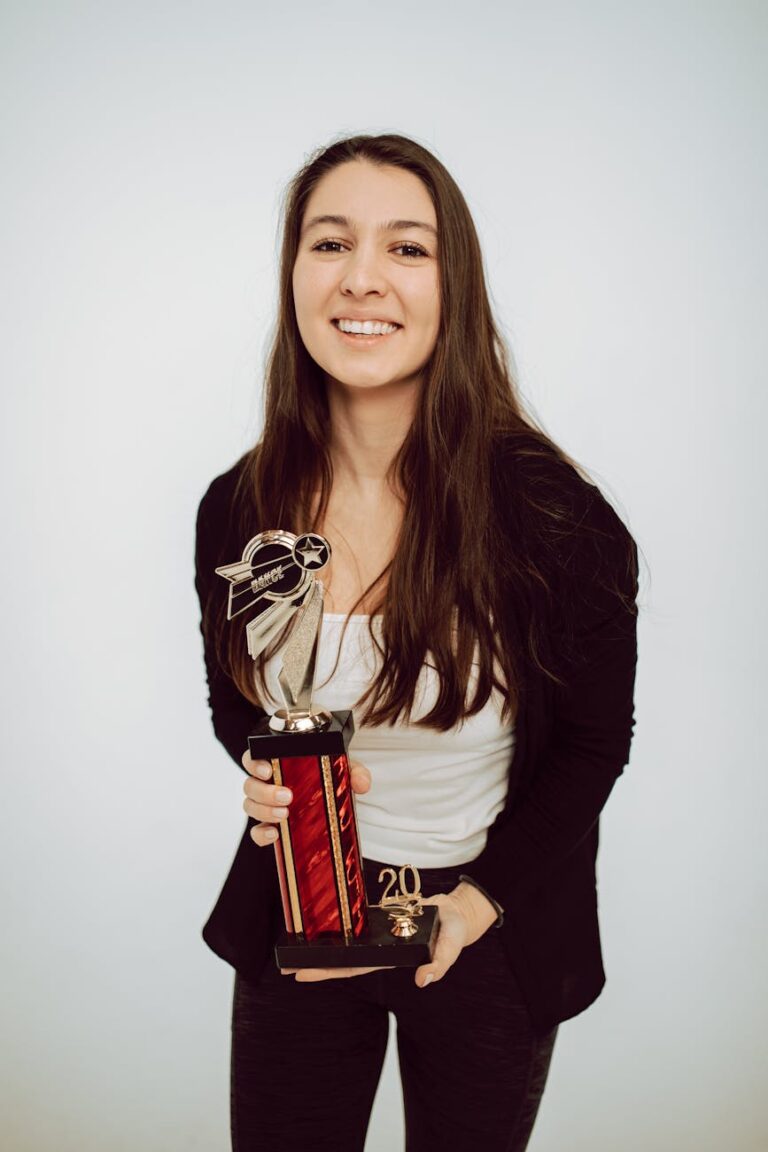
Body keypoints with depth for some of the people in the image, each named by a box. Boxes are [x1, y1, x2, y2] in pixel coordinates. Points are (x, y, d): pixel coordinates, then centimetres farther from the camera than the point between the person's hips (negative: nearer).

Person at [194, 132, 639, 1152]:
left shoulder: (554, 515, -20)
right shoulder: (237, 512, -10)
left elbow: (592, 743, -7)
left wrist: (480, 901, -14)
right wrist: (269, 775, -14)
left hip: (490, 937, -2)